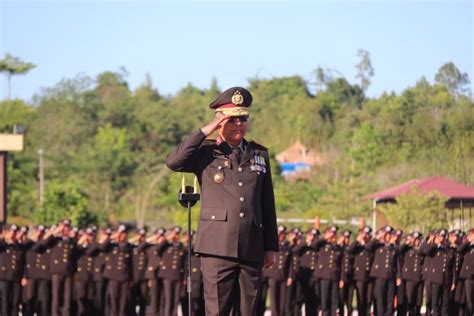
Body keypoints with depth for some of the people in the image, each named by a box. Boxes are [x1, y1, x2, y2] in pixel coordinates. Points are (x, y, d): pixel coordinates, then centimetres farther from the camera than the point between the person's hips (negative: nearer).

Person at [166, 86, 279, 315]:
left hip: (251, 248, 4)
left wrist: (271, 246, 13)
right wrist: (205, 132, -13)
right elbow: (173, 162, -15)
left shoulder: (259, 154, 16)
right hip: (218, 247, -4)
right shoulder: (205, 153, 5)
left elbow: (267, 204, 16)